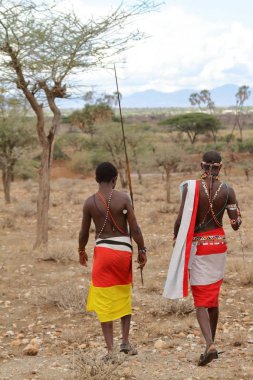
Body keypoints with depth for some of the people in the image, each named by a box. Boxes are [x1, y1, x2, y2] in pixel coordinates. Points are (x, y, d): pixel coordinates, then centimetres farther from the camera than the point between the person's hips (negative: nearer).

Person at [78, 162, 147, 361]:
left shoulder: (90, 202, -2)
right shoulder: (123, 198, -6)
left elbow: (84, 233, 5)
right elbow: (134, 228, -8)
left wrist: (82, 251, 22)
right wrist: (142, 250, 3)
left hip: (102, 250, 0)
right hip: (124, 249, 0)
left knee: (105, 301, 5)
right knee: (125, 296, 20)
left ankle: (110, 349, 2)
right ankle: (125, 341, 21)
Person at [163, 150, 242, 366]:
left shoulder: (190, 187, -11)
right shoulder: (227, 190, -4)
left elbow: (181, 219, -12)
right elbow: (236, 225, -4)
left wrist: (176, 238, 8)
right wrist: (237, 213, 17)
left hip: (197, 246, -3)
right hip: (219, 244, 3)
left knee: (201, 301, 0)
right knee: (213, 298, 16)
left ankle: (210, 345, -18)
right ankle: (211, 345, 25)